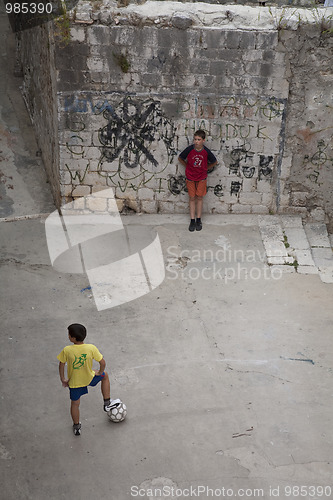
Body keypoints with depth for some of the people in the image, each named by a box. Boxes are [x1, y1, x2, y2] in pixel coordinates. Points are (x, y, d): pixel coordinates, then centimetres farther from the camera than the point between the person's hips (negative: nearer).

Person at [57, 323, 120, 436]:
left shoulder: (66, 350, -23)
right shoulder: (91, 348, -22)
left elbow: (61, 365, -9)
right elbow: (102, 362, -16)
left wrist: (63, 379, 7)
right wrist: (100, 372, 4)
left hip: (74, 382, 0)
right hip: (89, 378, 0)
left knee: (75, 403, 22)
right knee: (105, 376, 28)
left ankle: (76, 427, 39)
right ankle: (107, 403, 34)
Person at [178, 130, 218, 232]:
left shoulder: (206, 152, -16)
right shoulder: (189, 149, -17)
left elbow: (214, 162, 3)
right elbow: (180, 158, 2)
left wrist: (205, 168, 2)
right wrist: (188, 166, 3)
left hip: (201, 177, 0)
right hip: (190, 177, 0)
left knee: (199, 197, 7)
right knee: (192, 198, 6)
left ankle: (198, 220, 18)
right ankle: (192, 221, 13)